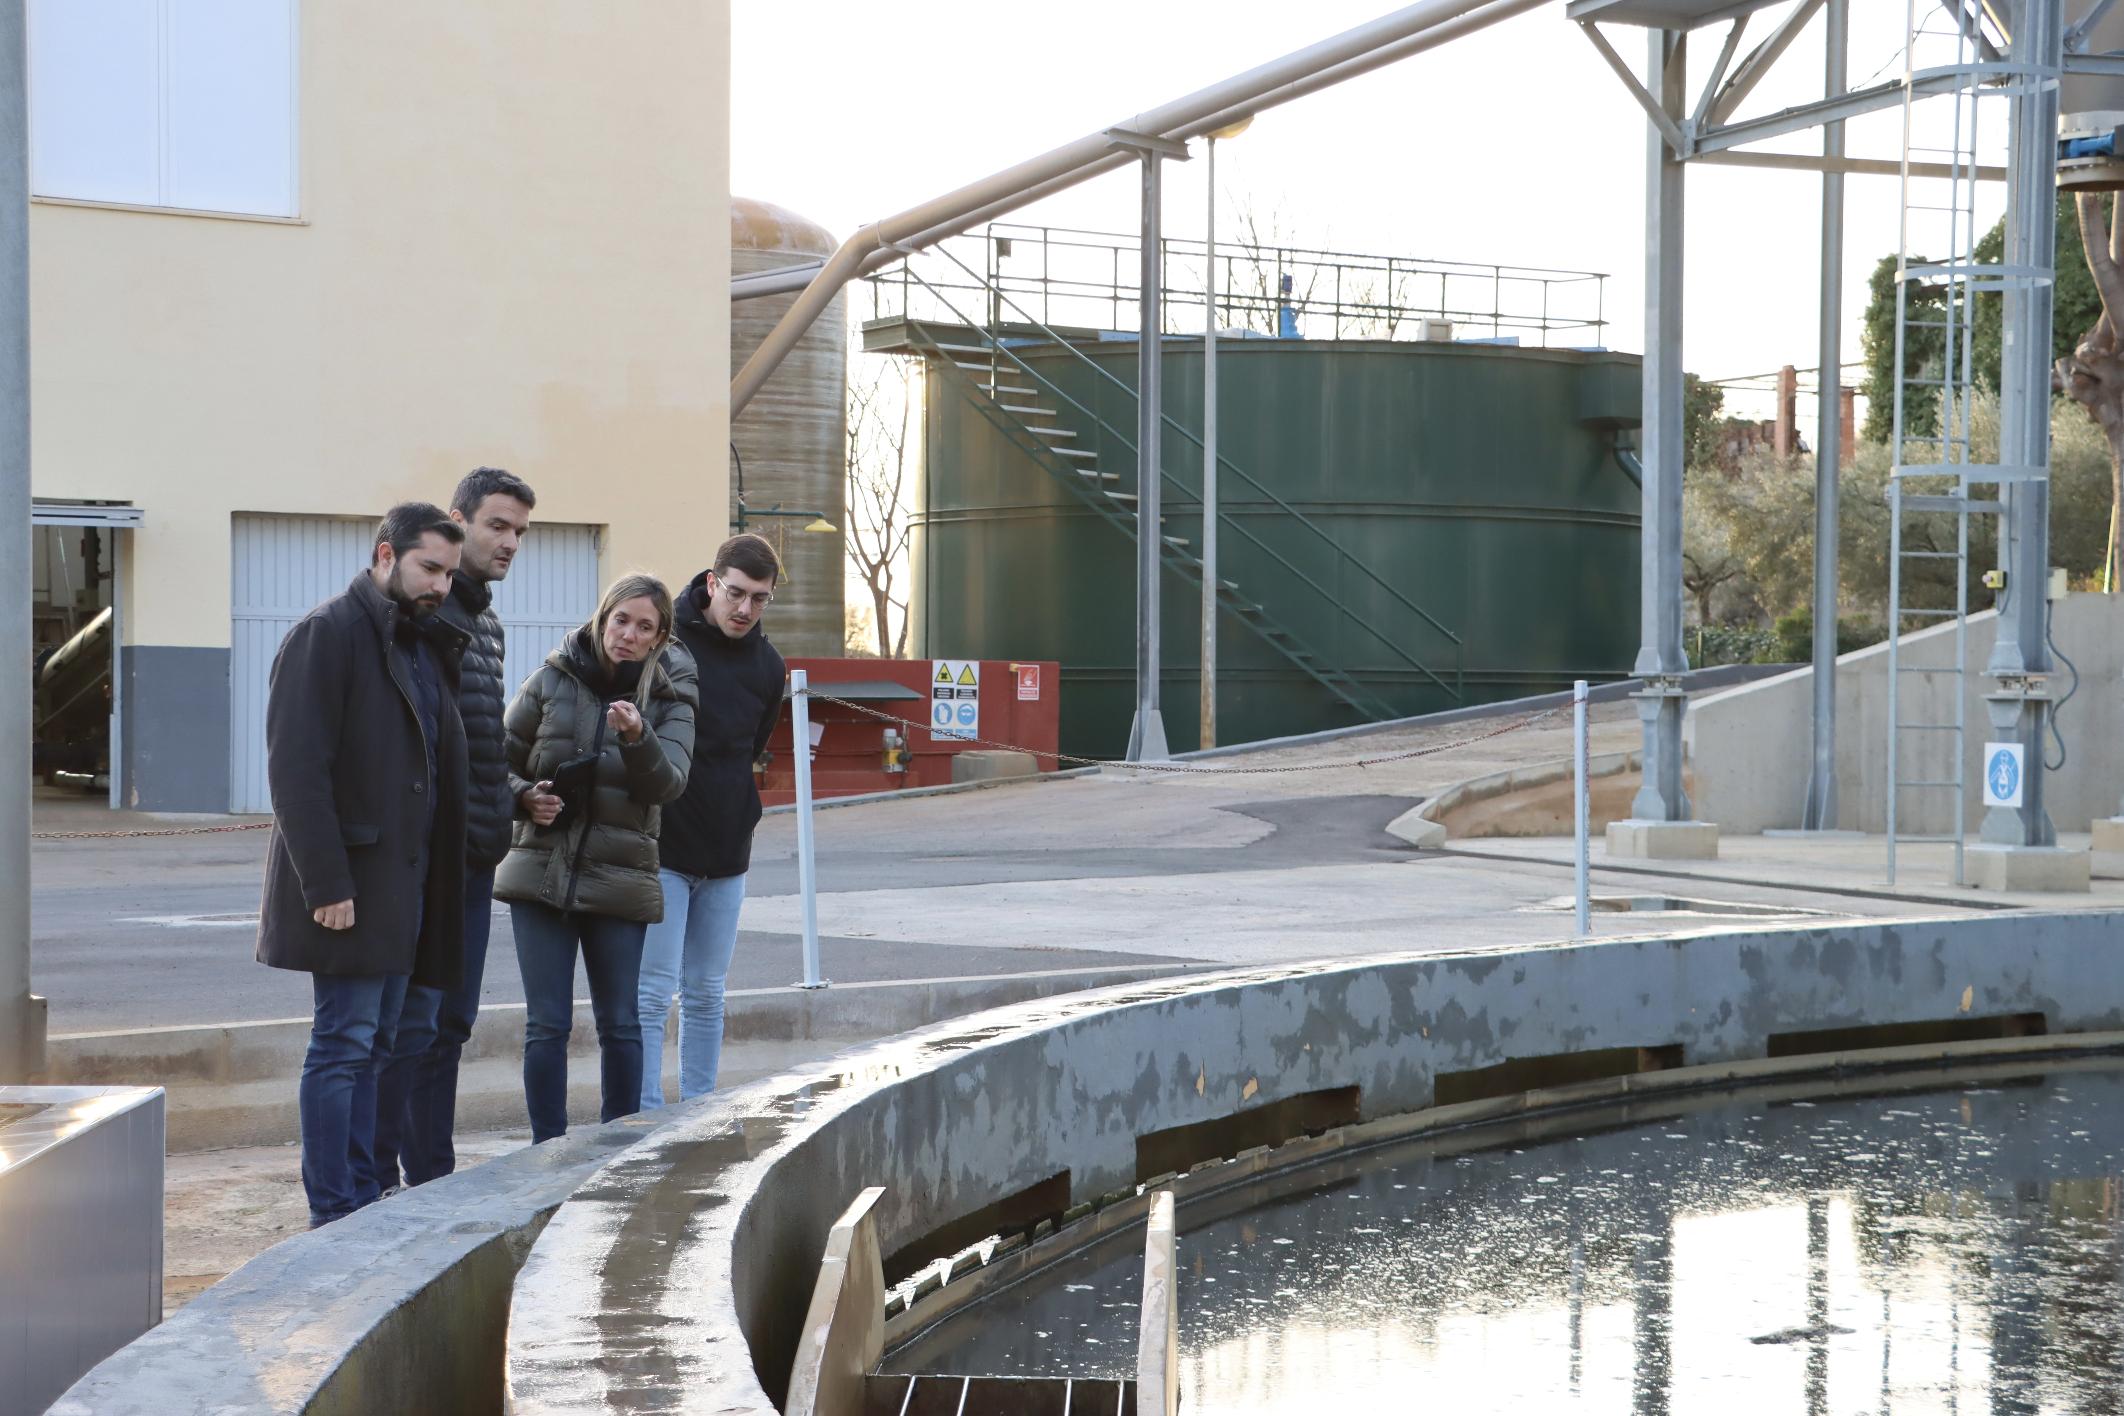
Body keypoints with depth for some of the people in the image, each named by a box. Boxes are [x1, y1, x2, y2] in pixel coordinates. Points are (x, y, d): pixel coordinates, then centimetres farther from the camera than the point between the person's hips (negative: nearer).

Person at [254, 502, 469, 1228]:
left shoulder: (425, 645, 17)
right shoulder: (328, 634, -11)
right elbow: (296, 768, -17)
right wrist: (325, 885, -22)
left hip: (402, 878, 9)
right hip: (349, 882, -9)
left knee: (372, 1044, 12)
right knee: (344, 1043, -6)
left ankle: (361, 1204, 17)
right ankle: (334, 1218, -3)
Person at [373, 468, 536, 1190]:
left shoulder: (486, 620, 18)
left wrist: (511, 800, 14)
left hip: (475, 852, 9)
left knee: (452, 1021, 12)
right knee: (411, 1022, -8)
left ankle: (434, 1180, 19)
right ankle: (378, 1180, -3)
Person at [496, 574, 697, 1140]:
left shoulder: (669, 699, 3)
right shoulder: (552, 680, 3)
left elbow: (668, 783, -12)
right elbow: (499, 760, 12)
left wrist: (637, 738, -30)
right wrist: (524, 796, -8)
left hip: (620, 880, 0)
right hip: (542, 873, 0)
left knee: (620, 1025, 4)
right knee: (546, 1025, -2)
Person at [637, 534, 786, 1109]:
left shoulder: (767, 666, 6)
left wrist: (739, 821, 10)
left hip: (726, 851, 5)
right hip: (661, 847, -5)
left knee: (706, 995, 11)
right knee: (653, 991, -7)